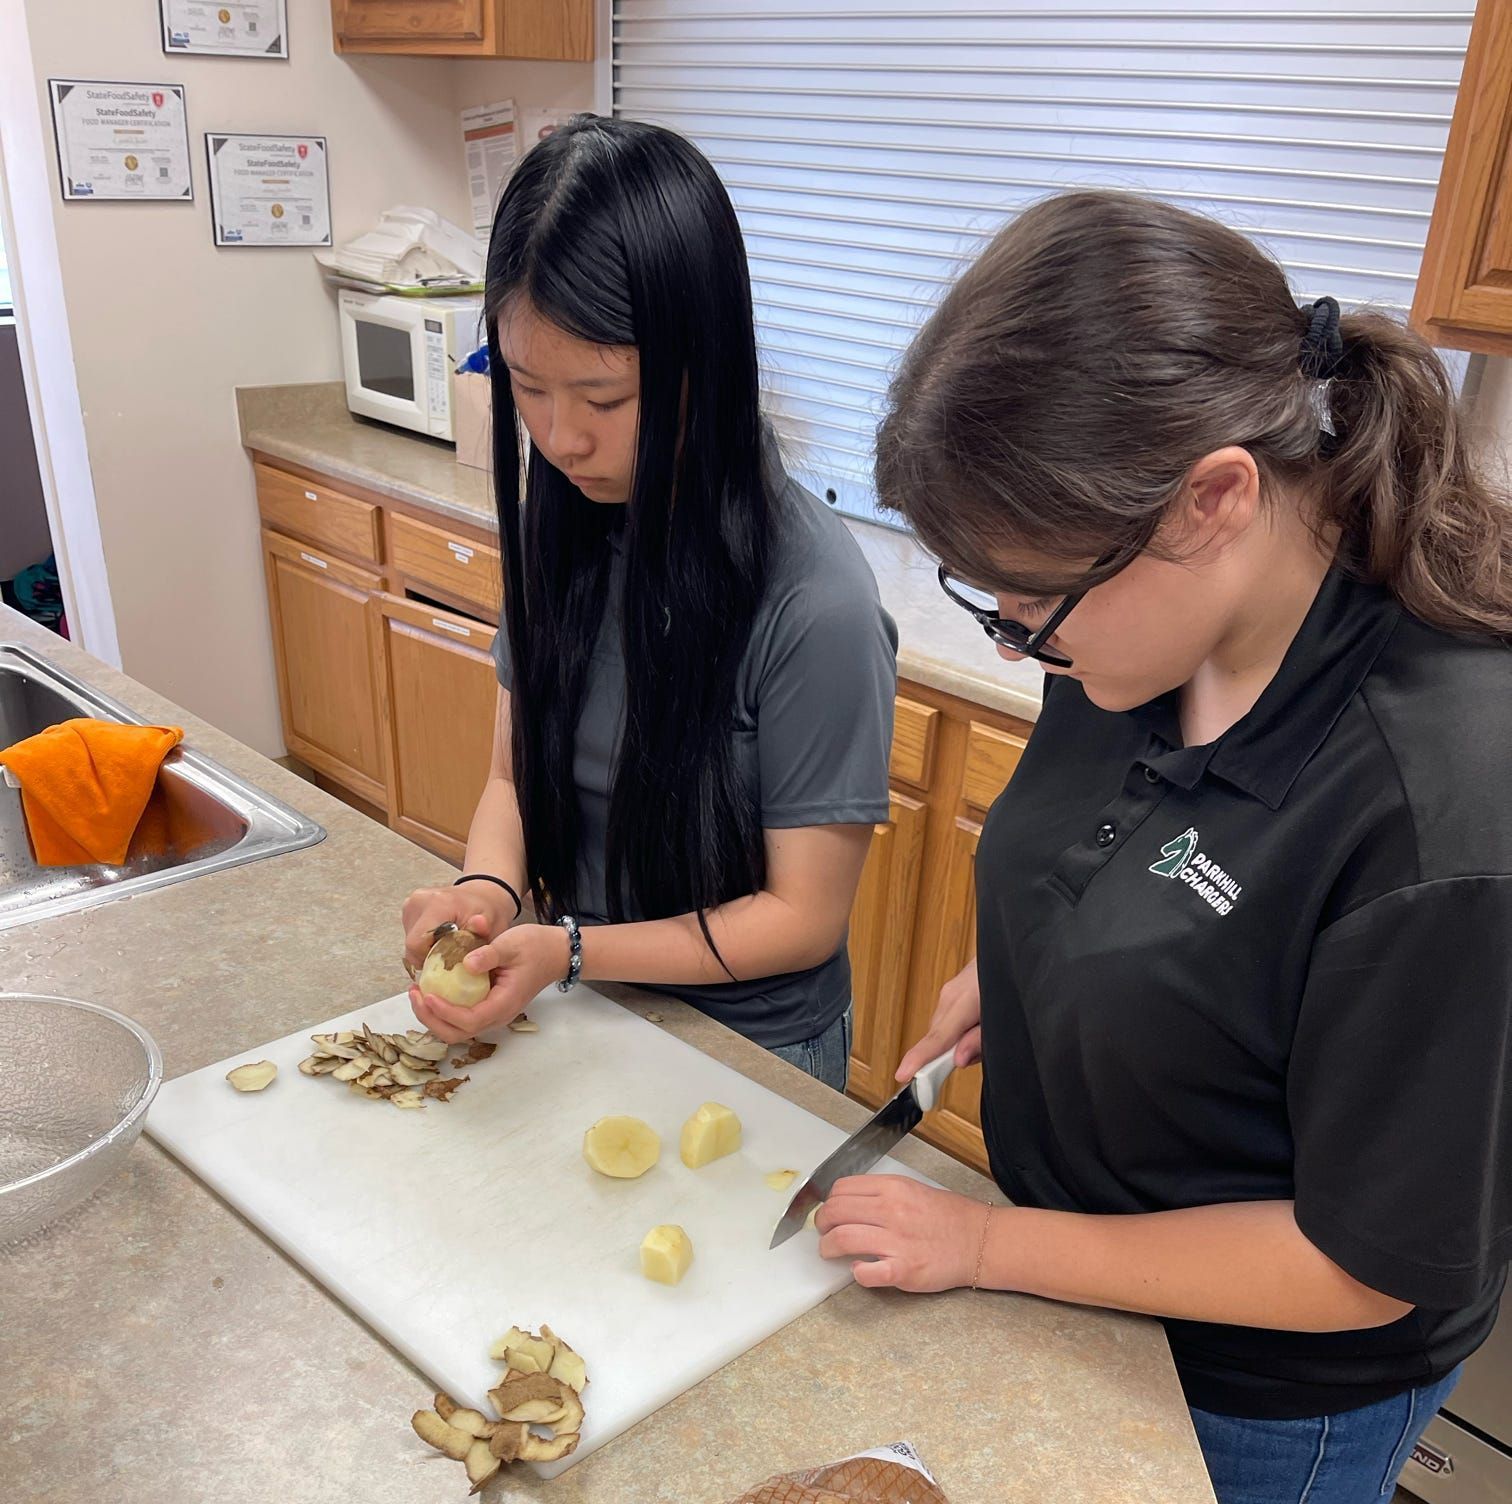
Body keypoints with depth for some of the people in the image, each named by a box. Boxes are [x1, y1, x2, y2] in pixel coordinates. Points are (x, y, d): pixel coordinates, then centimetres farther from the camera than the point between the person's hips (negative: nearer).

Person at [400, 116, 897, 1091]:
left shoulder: (814, 600, -28)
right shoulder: (561, 522, -9)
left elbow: (803, 918, -20)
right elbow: (517, 773, 1)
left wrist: (570, 949, -28)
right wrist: (489, 887, -19)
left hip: (746, 1052, -5)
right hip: (576, 1014, 5)